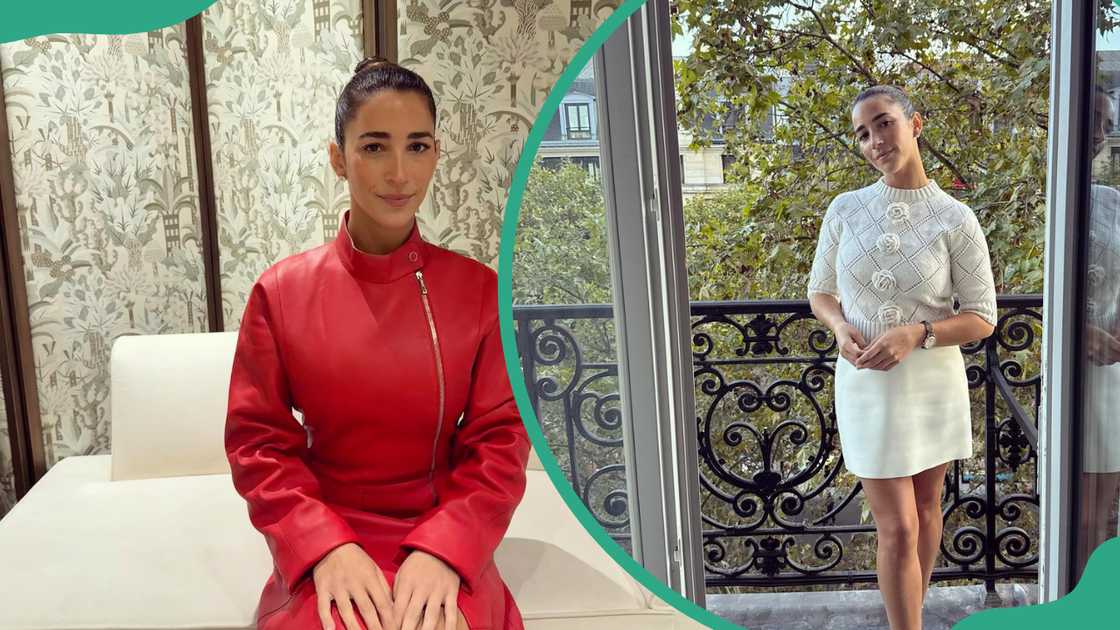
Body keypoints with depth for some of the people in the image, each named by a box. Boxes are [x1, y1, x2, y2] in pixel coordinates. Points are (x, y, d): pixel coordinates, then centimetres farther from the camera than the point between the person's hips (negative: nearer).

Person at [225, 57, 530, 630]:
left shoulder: (479, 290, -4)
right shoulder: (281, 291, -3)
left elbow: (500, 438, -3)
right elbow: (259, 441, -1)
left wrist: (442, 550, -18)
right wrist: (327, 547, -16)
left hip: (444, 537, 0)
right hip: (322, 539, 0)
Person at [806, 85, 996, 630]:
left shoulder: (955, 219, -9)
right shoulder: (844, 210, -4)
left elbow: (982, 319, -7)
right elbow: (820, 292, 6)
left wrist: (917, 333, -23)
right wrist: (841, 328, -16)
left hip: (932, 384, 1)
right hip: (866, 386, 0)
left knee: (926, 508, 17)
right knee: (897, 528, -1)